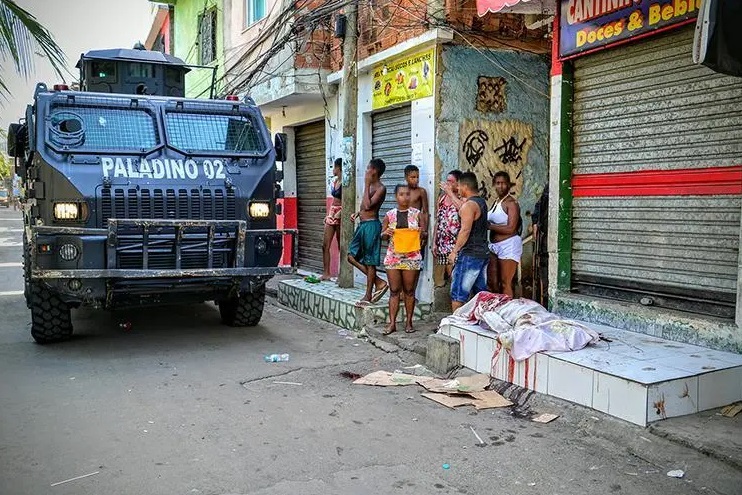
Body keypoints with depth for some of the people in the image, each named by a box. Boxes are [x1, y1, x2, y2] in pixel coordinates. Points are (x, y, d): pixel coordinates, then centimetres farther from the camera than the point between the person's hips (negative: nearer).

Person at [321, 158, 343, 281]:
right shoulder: (334, 181, 14)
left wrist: (340, 213, -26)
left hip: (340, 215, -8)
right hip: (331, 213, 8)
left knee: (341, 246, 0)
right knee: (325, 245, 3)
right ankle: (326, 273, 8)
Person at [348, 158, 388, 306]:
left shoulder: (381, 188, -13)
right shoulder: (371, 186, 15)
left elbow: (368, 205, -23)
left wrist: (366, 185, -18)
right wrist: (357, 213, 8)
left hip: (371, 225, -10)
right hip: (363, 224, 10)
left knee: (369, 262, -1)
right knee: (352, 256, 10)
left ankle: (368, 296, 9)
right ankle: (379, 282, 14)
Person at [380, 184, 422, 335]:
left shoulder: (417, 214, 3)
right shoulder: (390, 215, 6)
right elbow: (382, 236, 12)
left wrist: (421, 232, -14)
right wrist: (386, 233, -10)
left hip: (412, 257, -1)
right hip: (393, 257, 1)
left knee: (409, 290, 5)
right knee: (394, 291, 2)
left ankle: (408, 322, 15)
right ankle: (392, 323, 6)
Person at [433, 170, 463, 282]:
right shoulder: (442, 197, 13)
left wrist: (449, 192, -19)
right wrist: (434, 242, 13)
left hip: (456, 243, -6)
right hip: (443, 243, 6)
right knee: (448, 274, 10)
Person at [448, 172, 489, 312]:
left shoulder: (469, 205, -15)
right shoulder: (481, 202, 14)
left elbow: (465, 230, -22)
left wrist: (454, 251, -15)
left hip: (469, 255, -9)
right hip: (483, 253, 9)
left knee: (458, 295, -5)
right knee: (482, 292, 13)